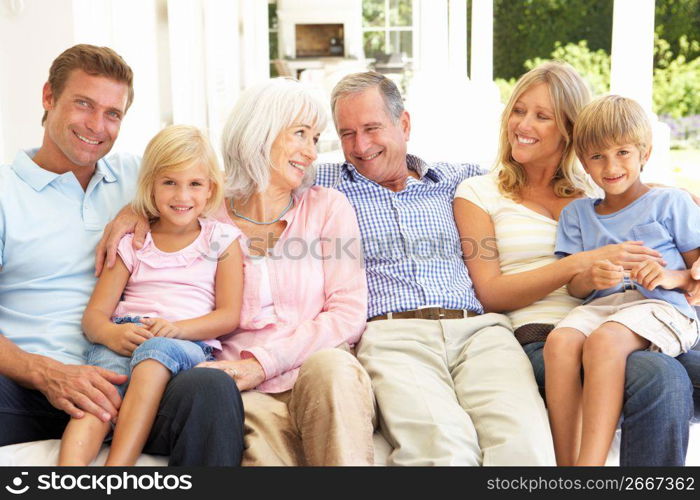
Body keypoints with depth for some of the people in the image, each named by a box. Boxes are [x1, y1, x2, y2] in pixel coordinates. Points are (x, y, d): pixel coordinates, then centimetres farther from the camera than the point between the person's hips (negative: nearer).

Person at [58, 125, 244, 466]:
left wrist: (177, 328, -14)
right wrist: (112, 334, -16)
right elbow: (94, 314, 9)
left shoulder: (221, 241, 14)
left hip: (191, 344, -1)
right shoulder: (131, 242, 17)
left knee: (156, 348, -37)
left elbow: (229, 316, 4)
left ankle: (117, 464, -48)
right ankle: (70, 466, -55)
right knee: (106, 364, -34)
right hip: (124, 341, 2)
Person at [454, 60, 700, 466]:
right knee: (661, 377, -33)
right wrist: (582, 263, -11)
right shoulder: (479, 194, 14)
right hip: (540, 338, -3)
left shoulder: (599, 188, 23)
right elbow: (490, 293, 1)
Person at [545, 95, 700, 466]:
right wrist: (591, 278, -9)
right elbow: (574, 287, 15)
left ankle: (589, 465, -40)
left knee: (604, 340, -36)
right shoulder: (577, 213, 23)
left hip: (659, 306, -3)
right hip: (599, 306, 3)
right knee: (560, 341, -32)